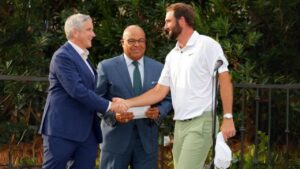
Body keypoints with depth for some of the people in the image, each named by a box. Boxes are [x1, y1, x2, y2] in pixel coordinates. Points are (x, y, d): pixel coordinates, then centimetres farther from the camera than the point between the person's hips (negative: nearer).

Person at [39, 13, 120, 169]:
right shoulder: (63, 56, -12)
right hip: (63, 128, -9)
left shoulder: (82, 57, 19)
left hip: (86, 131, 9)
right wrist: (108, 106, -17)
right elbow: (77, 90, -21)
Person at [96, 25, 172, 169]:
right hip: (116, 138, -2)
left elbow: (167, 99, 11)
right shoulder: (106, 67, 1)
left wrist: (159, 111, -11)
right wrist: (113, 114, -18)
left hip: (147, 139, 2)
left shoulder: (158, 68, 9)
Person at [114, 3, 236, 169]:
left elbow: (224, 80, -9)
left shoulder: (207, 45, -5)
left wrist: (228, 118, -15)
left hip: (201, 122, -7)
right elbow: (159, 91, 15)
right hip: (180, 124, 7)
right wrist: (128, 103, 4)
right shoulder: (172, 56, 16)